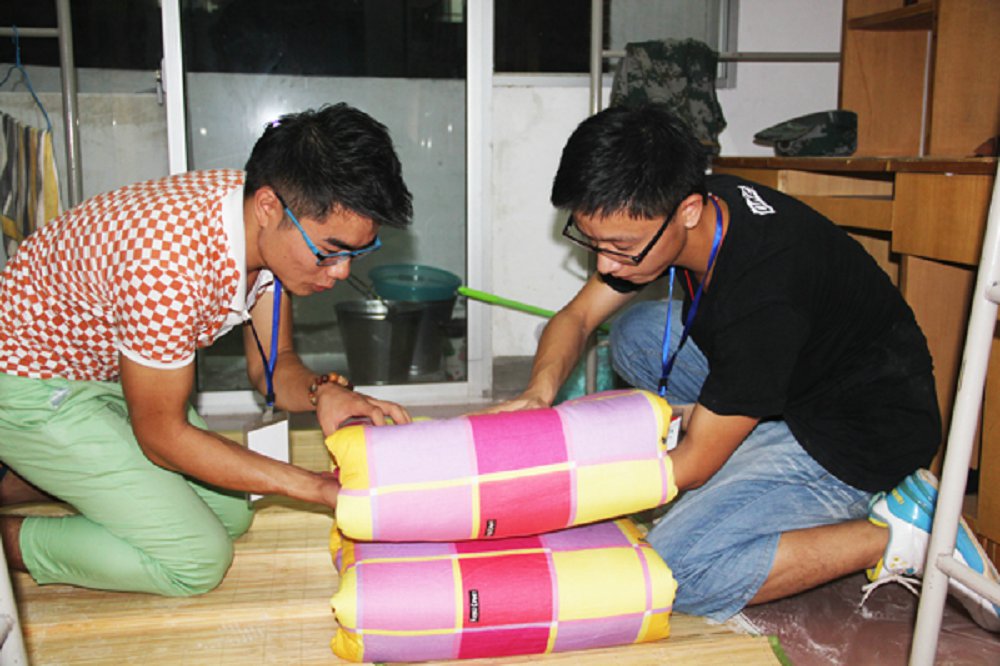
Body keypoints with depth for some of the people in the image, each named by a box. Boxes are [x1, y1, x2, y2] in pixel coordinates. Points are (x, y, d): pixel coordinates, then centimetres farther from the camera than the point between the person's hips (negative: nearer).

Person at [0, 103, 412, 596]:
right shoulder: (169, 259, -38)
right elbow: (162, 435, -25)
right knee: (197, 561, -12)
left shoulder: (276, 229, -14)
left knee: (231, 514, 10)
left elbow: (270, 366, -3)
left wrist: (321, 392, -27)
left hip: (108, 372, 8)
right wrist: (318, 486, -27)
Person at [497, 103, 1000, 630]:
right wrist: (540, 389, -20)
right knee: (634, 332, 3)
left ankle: (897, 536, -9)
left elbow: (692, 465, -24)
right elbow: (576, 316, 1)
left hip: (864, 431, -9)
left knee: (677, 568, -22)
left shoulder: (764, 298, -35)